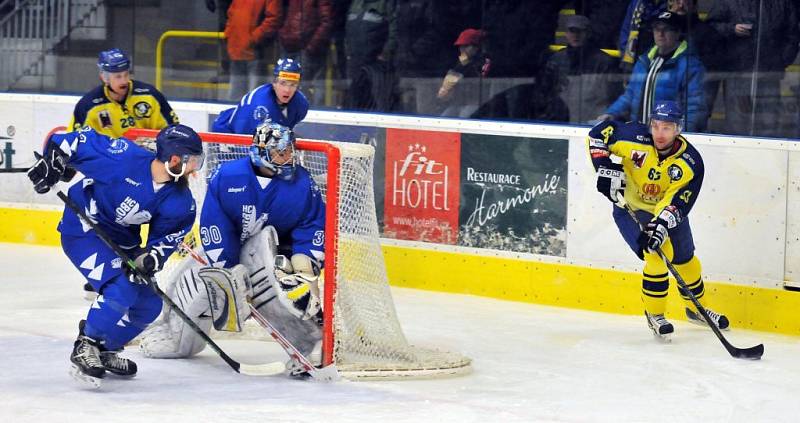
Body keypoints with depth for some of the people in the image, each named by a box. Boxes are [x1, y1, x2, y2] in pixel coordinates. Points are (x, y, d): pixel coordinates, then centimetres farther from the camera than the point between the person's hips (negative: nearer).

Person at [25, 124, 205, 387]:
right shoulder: (124, 157, -27)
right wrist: (52, 162, -20)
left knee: (148, 303, 5)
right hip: (82, 230, -7)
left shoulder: (180, 201, -10)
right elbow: (81, 140, -17)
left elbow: (168, 236, -4)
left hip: (122, 242, 8)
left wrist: (152, 256, -23)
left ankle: (105, 349, 25)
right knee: (120, 290, -25)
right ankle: (85, 347, -8)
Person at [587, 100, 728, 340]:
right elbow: (599, 134, -15)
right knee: (658, 255, -20)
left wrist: (662, 225, -44)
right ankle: (654, 314, -2)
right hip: (630, 209, -3)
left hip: (668, 211, 3)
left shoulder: (691, 162, -23)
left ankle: (697, 309, 39)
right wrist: (605, 169, -24)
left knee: (685, 260, 12)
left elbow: (679, 202, -28)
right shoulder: (636, 138, -25)